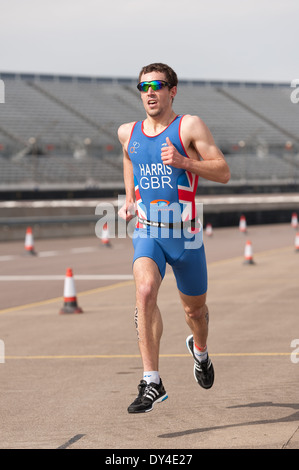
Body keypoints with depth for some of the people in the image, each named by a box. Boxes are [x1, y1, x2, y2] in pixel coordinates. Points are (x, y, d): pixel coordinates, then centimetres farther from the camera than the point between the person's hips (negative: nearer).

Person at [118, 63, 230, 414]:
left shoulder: (189, 126, -6)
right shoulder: (128, 133, 6)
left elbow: (223, 173, -10)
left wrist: (183, 162, -24)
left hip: (185, 235, -1)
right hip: (147, 232, 1)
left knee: (195, 309, 15)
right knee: (145, 290, -27)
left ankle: (199, 349, 52)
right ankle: (152, 382, -28)